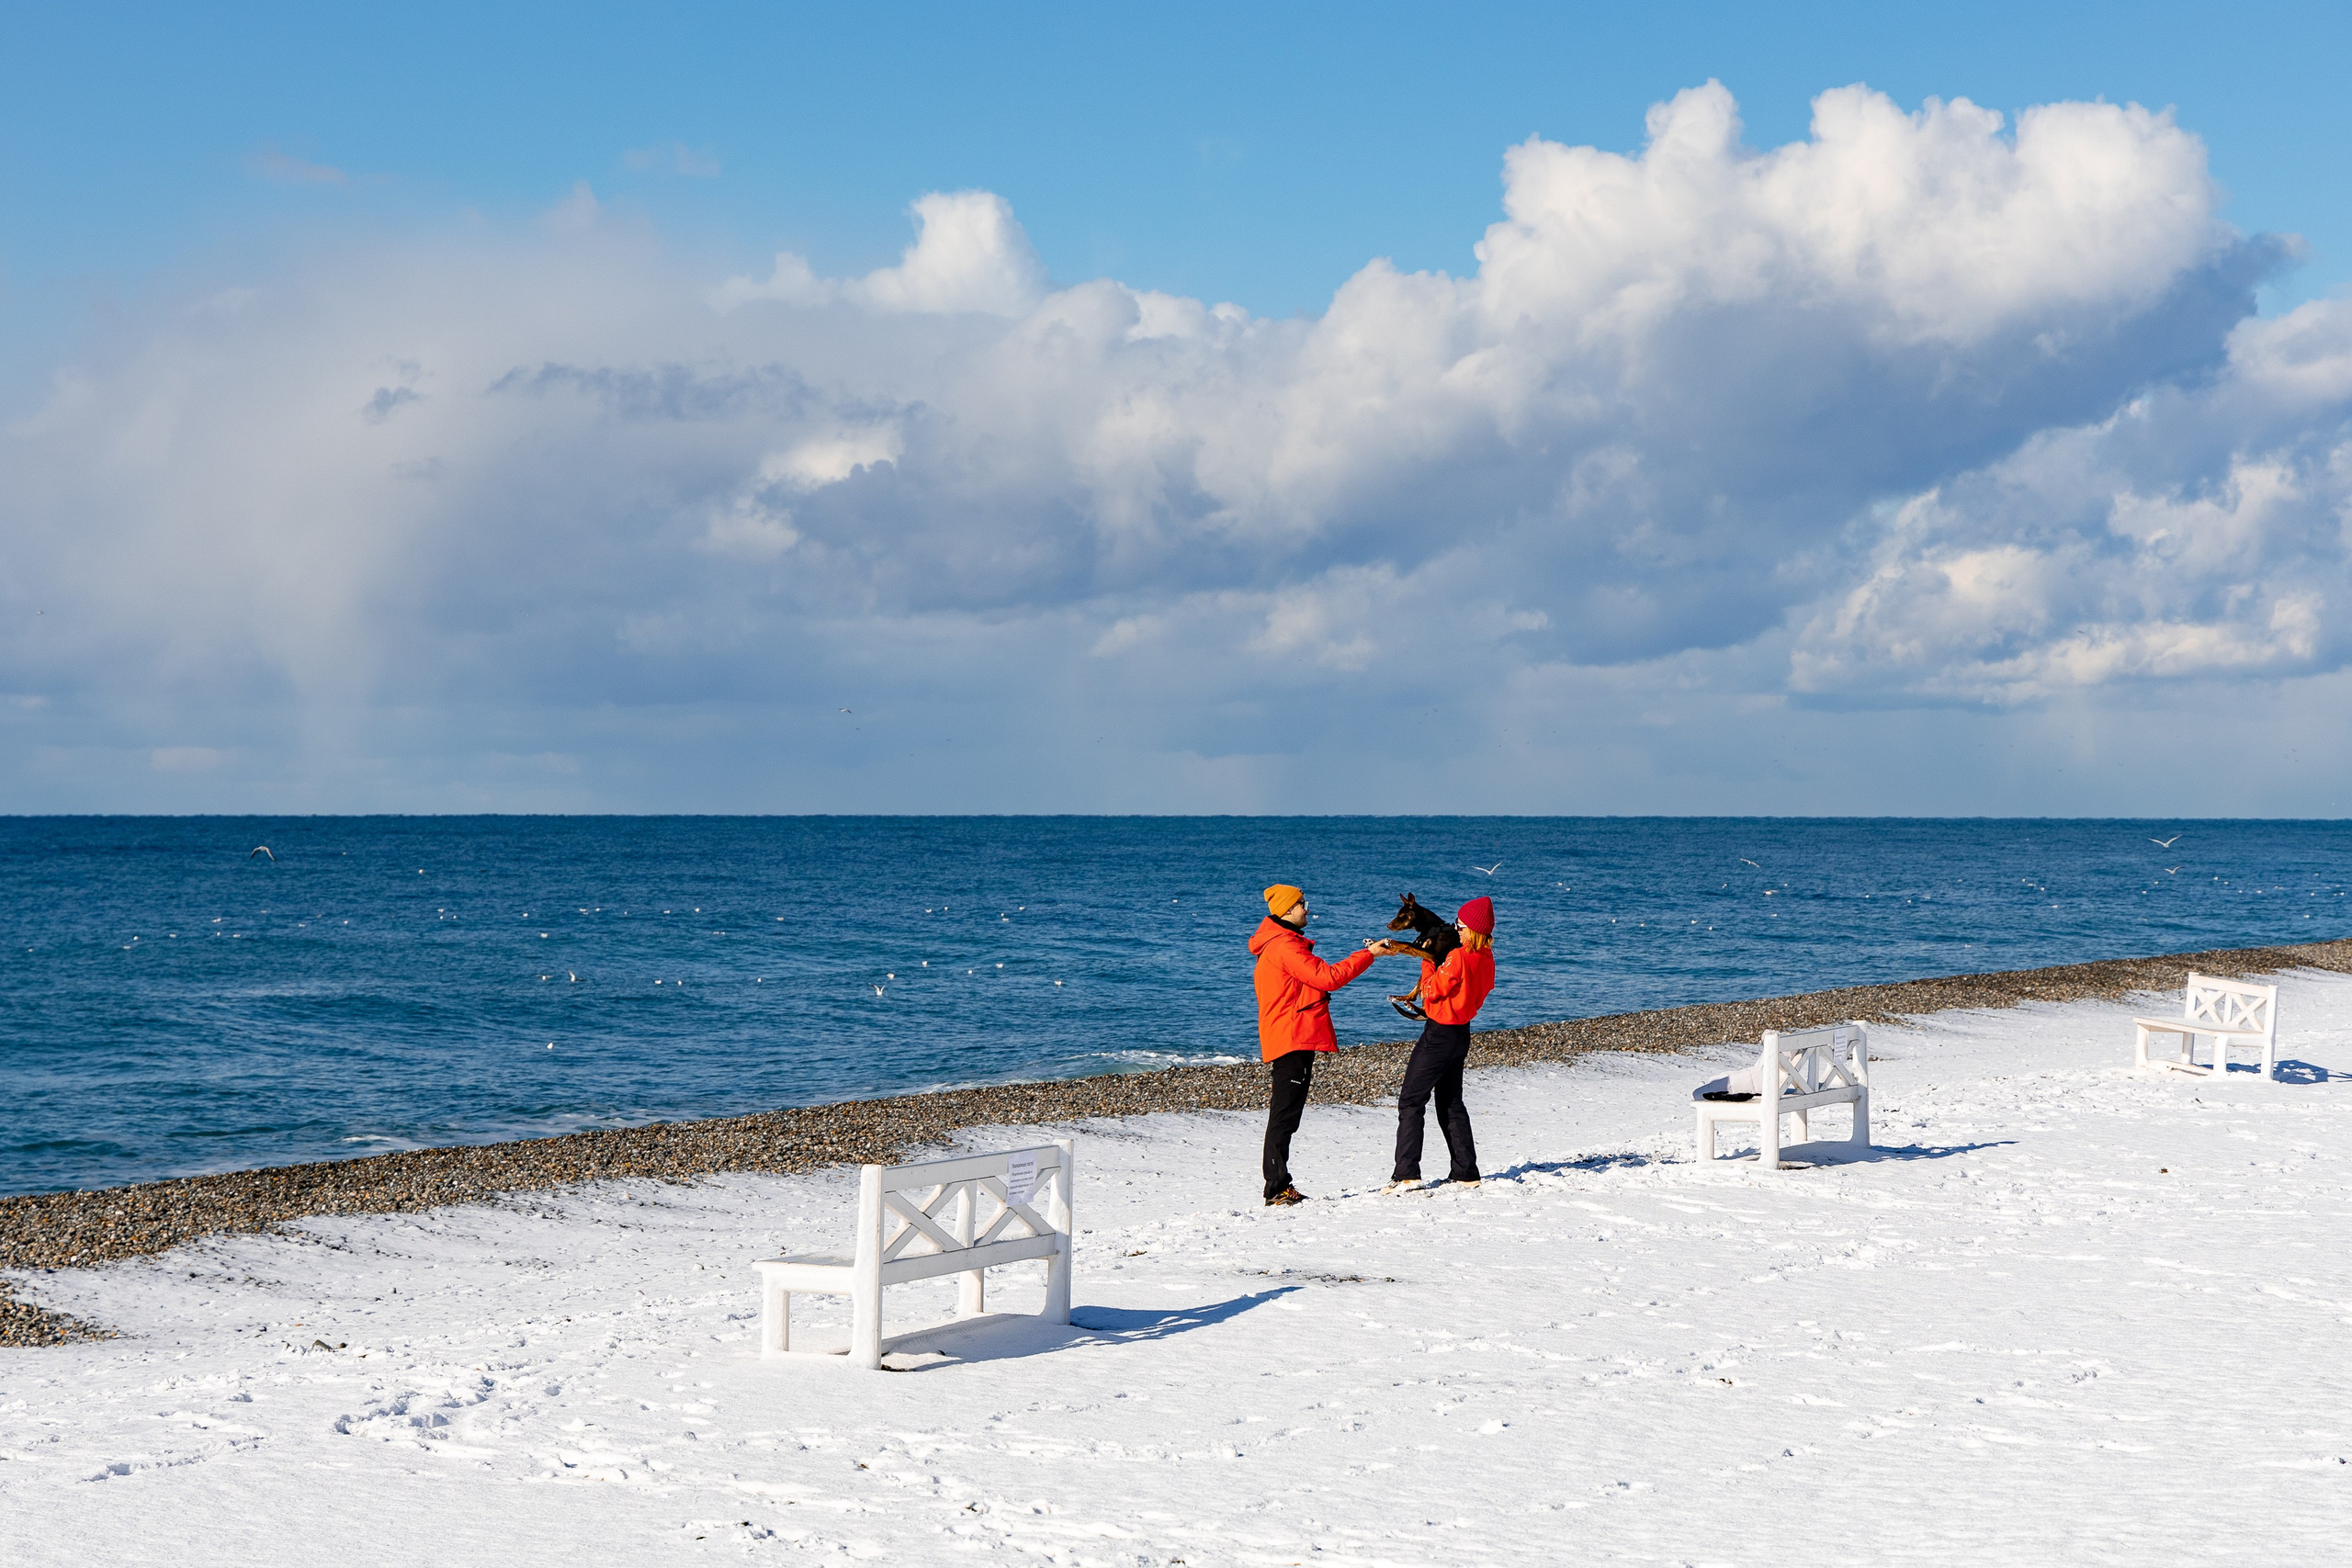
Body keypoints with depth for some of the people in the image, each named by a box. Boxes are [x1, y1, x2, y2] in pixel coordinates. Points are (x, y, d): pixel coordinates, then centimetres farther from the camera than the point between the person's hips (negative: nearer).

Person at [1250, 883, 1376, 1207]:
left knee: (1285, 1114, 11)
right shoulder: (1284, 946, -15)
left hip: (1293, 1040, 11)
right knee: (1284, 1115, -9)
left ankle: (1279, 1188, 13)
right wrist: (1368, 955, -12)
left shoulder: (1281, 944, 20)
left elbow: (1315, 978, 22)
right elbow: (1327, 977, -18)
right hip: (1293, 1039, -11)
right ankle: (1278, 1189, -9)